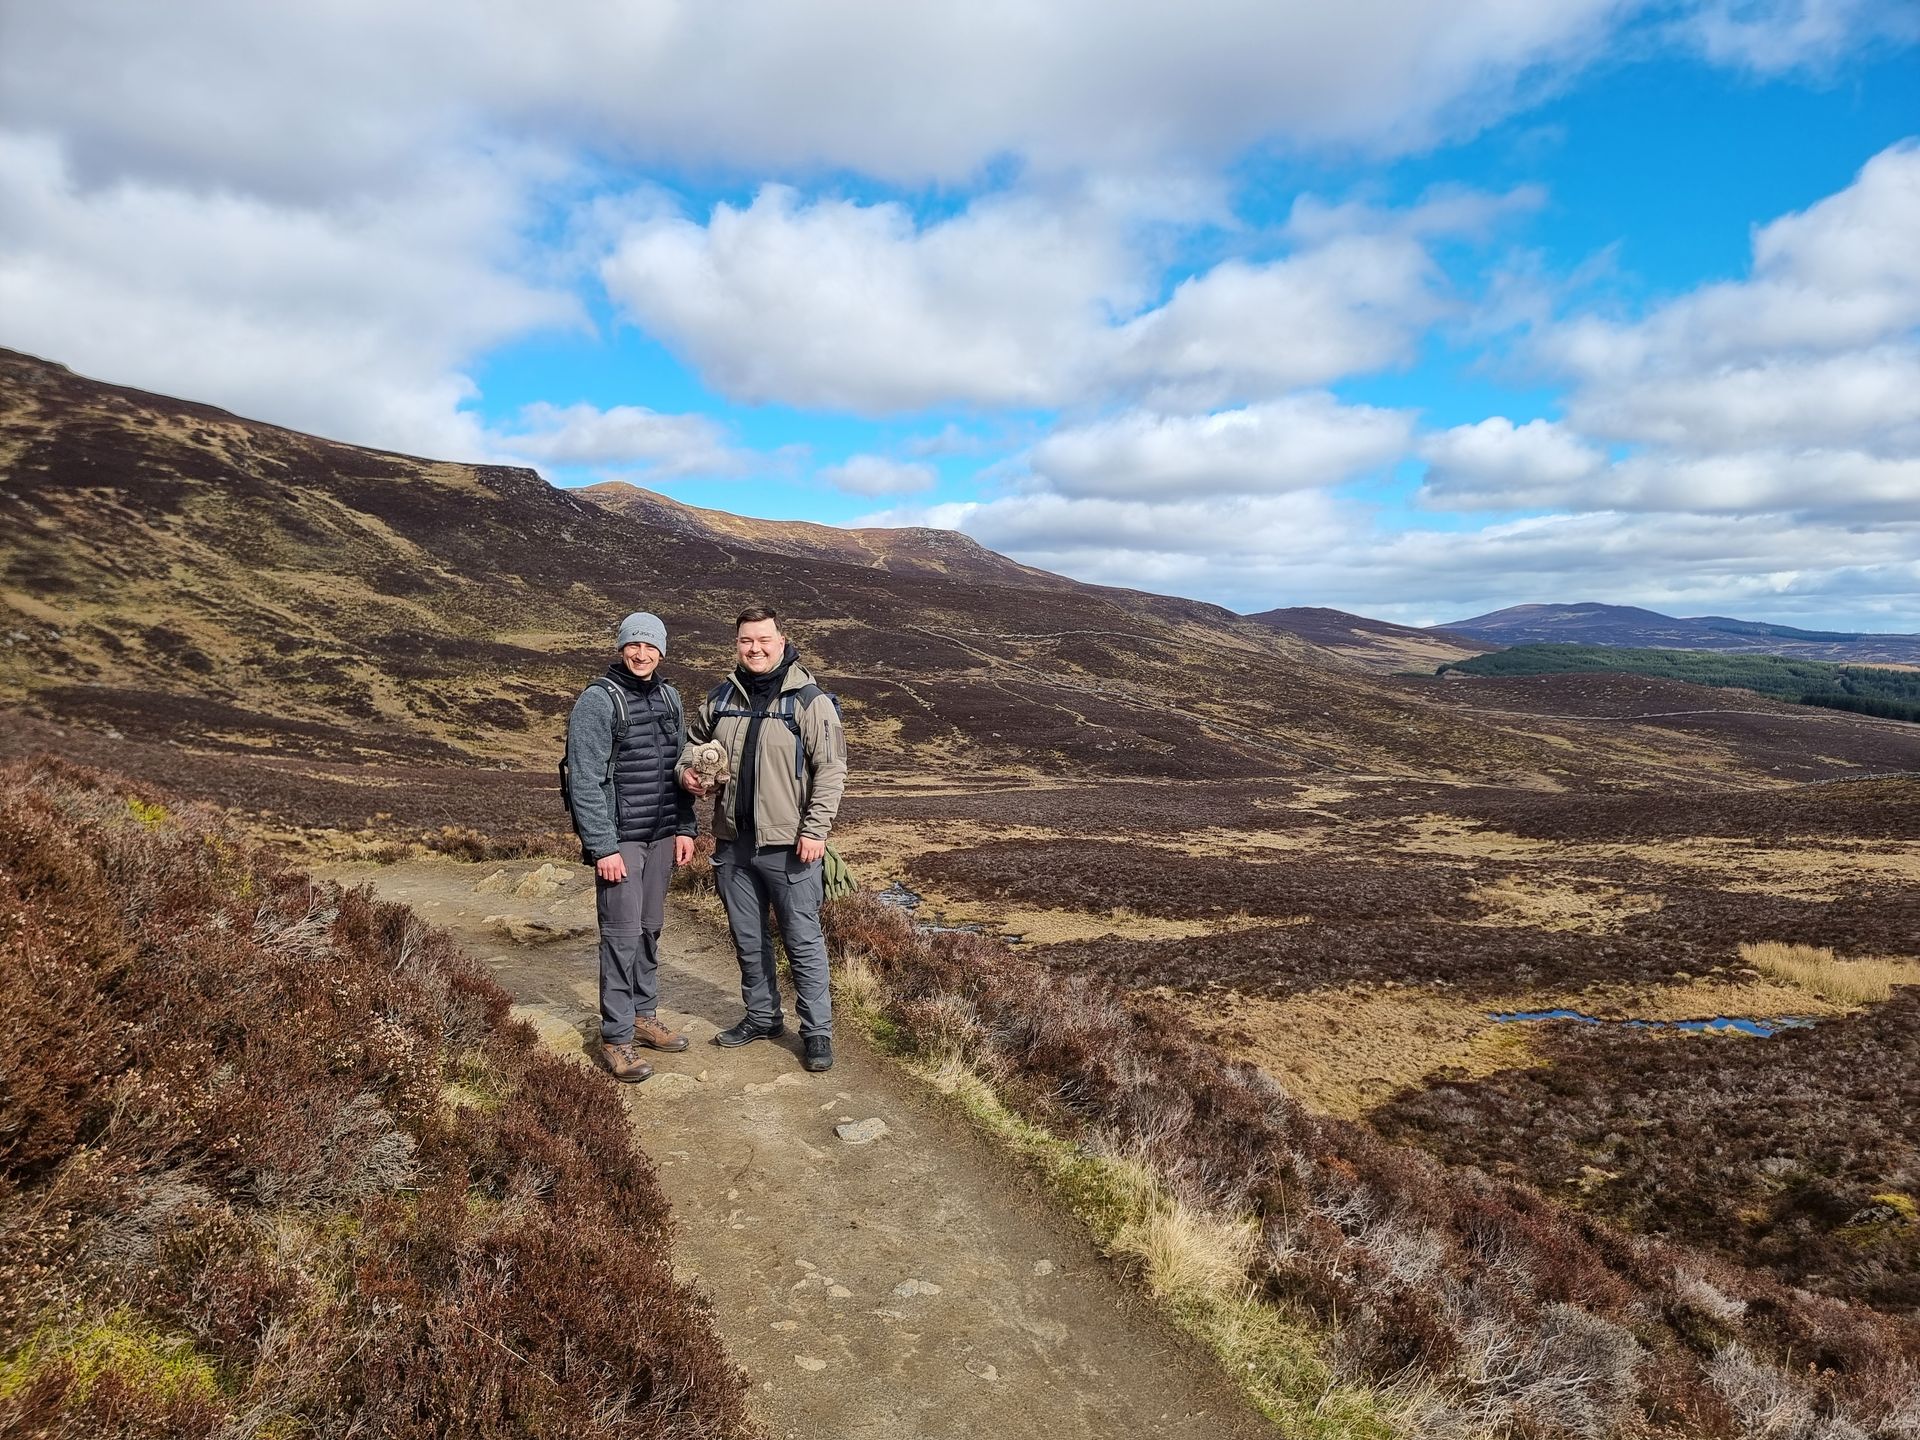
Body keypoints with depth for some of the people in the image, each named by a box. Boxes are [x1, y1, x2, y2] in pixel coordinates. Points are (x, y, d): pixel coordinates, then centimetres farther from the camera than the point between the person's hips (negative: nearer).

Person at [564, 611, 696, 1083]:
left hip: (661, 836, 6)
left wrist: (685, 828, 10)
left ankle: (643, 1016, 27)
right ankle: (616, 1038, 4)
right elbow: (584, 781, -14)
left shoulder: (669, 698, 9)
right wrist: (602, 847, -17)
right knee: (622, 935, -5)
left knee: (650, 929, 14)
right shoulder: (597, 701, -11)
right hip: (619, 838, -6)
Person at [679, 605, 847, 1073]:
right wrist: (687, 770, 3)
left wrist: (815, 830, -16)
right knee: (747, 938, 17)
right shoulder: (721, 698, 8)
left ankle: (817, 1031, 13)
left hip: (788, 846, -5)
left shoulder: (810, 700, -8)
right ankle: (762, 1017, 33)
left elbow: (831, 770, -11)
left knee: (804, 940, 1)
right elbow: (693, 740, 25)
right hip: (733, 843, 6)